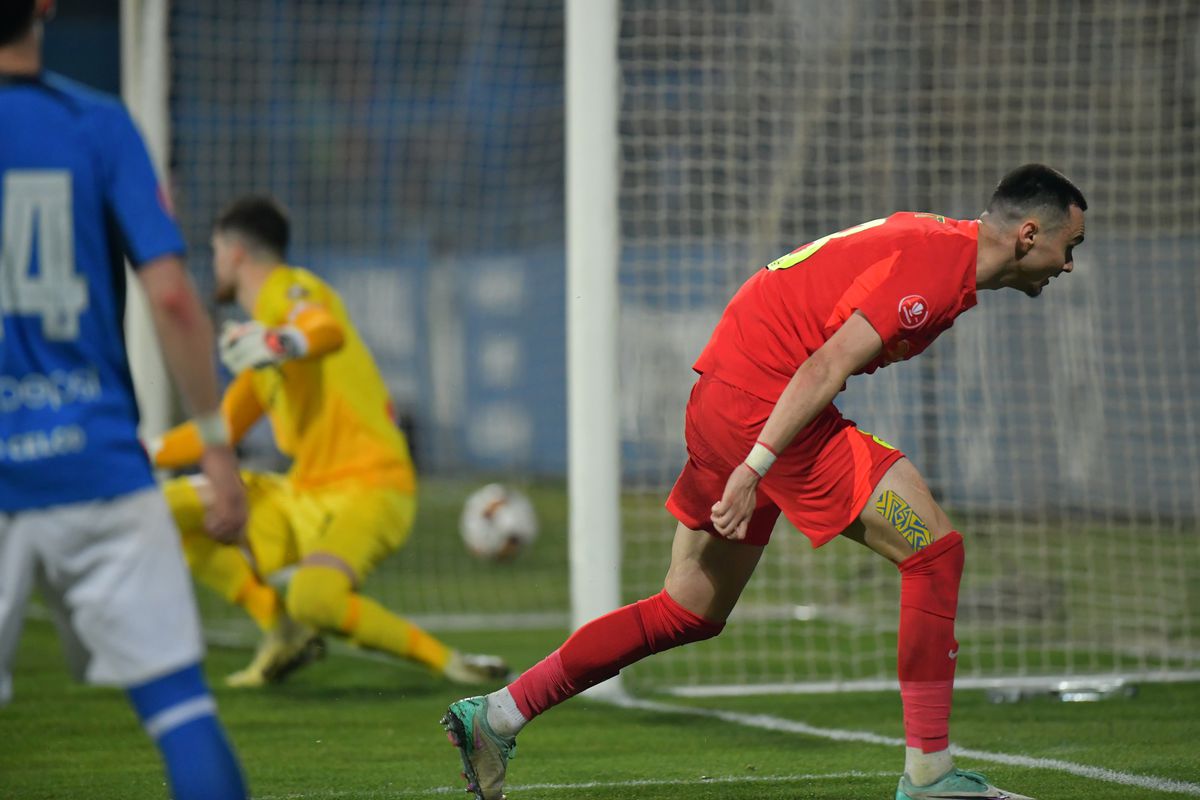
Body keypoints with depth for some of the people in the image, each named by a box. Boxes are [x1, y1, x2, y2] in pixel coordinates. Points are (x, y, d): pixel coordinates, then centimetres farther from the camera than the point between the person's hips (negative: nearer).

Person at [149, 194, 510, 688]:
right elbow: (220, 430, 32)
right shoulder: (262, 331, 23)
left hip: (368, 490, -9)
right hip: (301, 498, 9)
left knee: (313, 598, -36)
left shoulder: (289, 290, -6)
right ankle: (284, 631, 1)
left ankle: (446, 660, -18)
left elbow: (328, 331, -31)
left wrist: (281, 343, -52)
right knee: (169, 510, 2)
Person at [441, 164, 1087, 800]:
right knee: (934, 548, -7)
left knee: (690, 613, 14)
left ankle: (496, 715, 15)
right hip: (763, 395, -10)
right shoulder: (933, 263, -15)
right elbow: (826, 365, -22)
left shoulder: (934, 242, 16)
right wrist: (754, 469, -26)